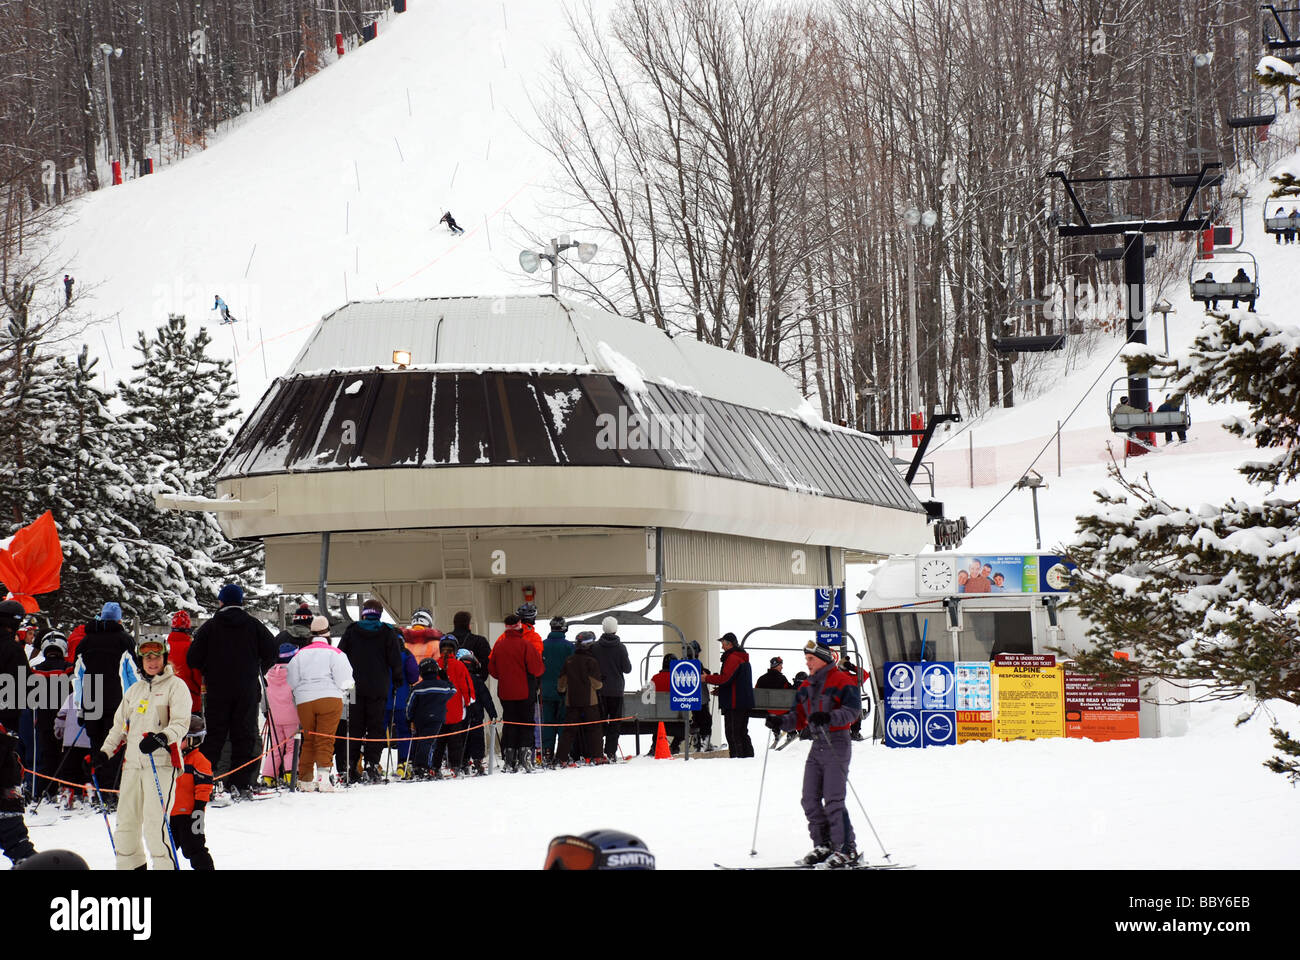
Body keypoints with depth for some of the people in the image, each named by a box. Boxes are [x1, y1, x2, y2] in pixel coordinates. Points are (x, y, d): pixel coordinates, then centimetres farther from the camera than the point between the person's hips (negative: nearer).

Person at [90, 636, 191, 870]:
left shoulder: (175, 686, 3)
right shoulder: (134, 690, 21)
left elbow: (181, 723, -9)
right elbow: (120, 726, 27)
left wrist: (162, 738, -27)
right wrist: (104, 752, 16)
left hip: (162, 762, -6)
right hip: (133, 763, 6)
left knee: (155, 821, -15)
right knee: (126, 820, 6)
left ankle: (166, 866, -12)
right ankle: (130, 865, 19)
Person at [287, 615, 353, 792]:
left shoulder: (300, 654, 7)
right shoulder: (335, 653, -4)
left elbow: (291, 682, 7)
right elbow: (344, 681, -6)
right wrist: (343, 691, 16)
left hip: (304, 702, 3)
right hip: (330, 698, -3)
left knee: (308, 740, 13)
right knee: (325, 740, -3)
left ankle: (305, 779, 14)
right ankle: (323, 777, -16)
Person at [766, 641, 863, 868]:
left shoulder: (841, 681, -7)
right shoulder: (806, 688, 17)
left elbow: (852, 709, -17)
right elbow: (799, 717, 16)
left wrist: (828, 717, -31)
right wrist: (780, 722, -3)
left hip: (837, 744, -8)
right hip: (817, 746, 8)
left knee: (833, 801, -12)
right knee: (810, 800, 4)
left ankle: (847, 850, -8)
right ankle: (823, 846, 11)